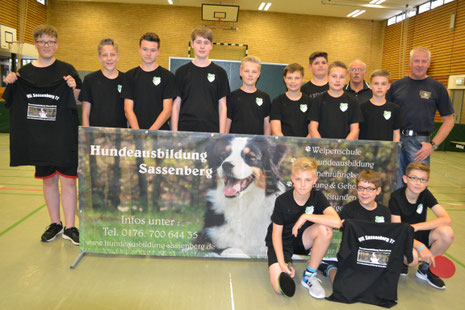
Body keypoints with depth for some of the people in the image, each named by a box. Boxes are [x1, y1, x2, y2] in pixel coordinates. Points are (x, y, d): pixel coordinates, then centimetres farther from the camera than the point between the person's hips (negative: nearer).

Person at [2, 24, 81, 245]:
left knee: (67, 180, -1)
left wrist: (73, 88, -19)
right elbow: (14, 103, 12)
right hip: (37, 138, 3)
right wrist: (10, 84, -4)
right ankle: (55, 223, 26)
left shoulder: (66, 70, 0)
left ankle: (70, 227, 10)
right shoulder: (24, 72, 8)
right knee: (48, 180, 12)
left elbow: (76, 103, 0)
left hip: (65, 137, -3)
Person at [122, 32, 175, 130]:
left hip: (160, 131, -1)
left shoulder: (167, 76, 3)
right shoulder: (130, 75, 8)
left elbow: (167, 110, -3)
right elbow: (128, 109, 2)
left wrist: (151, 131, -13)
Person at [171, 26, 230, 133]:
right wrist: (174, 133, -2)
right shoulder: (182, 72, 5)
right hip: (185, 130, 0)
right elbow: (176, 105, 5)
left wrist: (222, 134, -2)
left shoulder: (220, 73, 5)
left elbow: (222, 106, 5)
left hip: (212, 132, 0)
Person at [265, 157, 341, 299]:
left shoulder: (317, 197, -15)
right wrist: (282, 263, -21)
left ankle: (309, 275, -10)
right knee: (281, 288, -23)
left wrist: (306, 216, -32)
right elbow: (277, 233, -12)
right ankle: (287, 263, 14)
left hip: (302, 239, 3)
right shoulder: (282, 201, -20)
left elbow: (337, 222, -32)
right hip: (281, 242, -2)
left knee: (326, 229, -30)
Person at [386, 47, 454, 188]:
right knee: (395, 186, 7)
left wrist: (433, 144, -6)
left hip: (420, 142, -1)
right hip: (395, 140, 1)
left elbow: (448, 121, 6)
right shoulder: (396, 85, 9)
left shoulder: (437, 88, 5)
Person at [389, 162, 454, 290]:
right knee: (412, 256, -37)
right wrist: (420, 246, -34)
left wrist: (416, 226, -29)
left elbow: (447, 219, -18)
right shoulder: (396, 198, -16)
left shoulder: (426, 195, -6)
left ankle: (425, 268, -2)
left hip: (422, 236, 4)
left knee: (447, 232, -26)